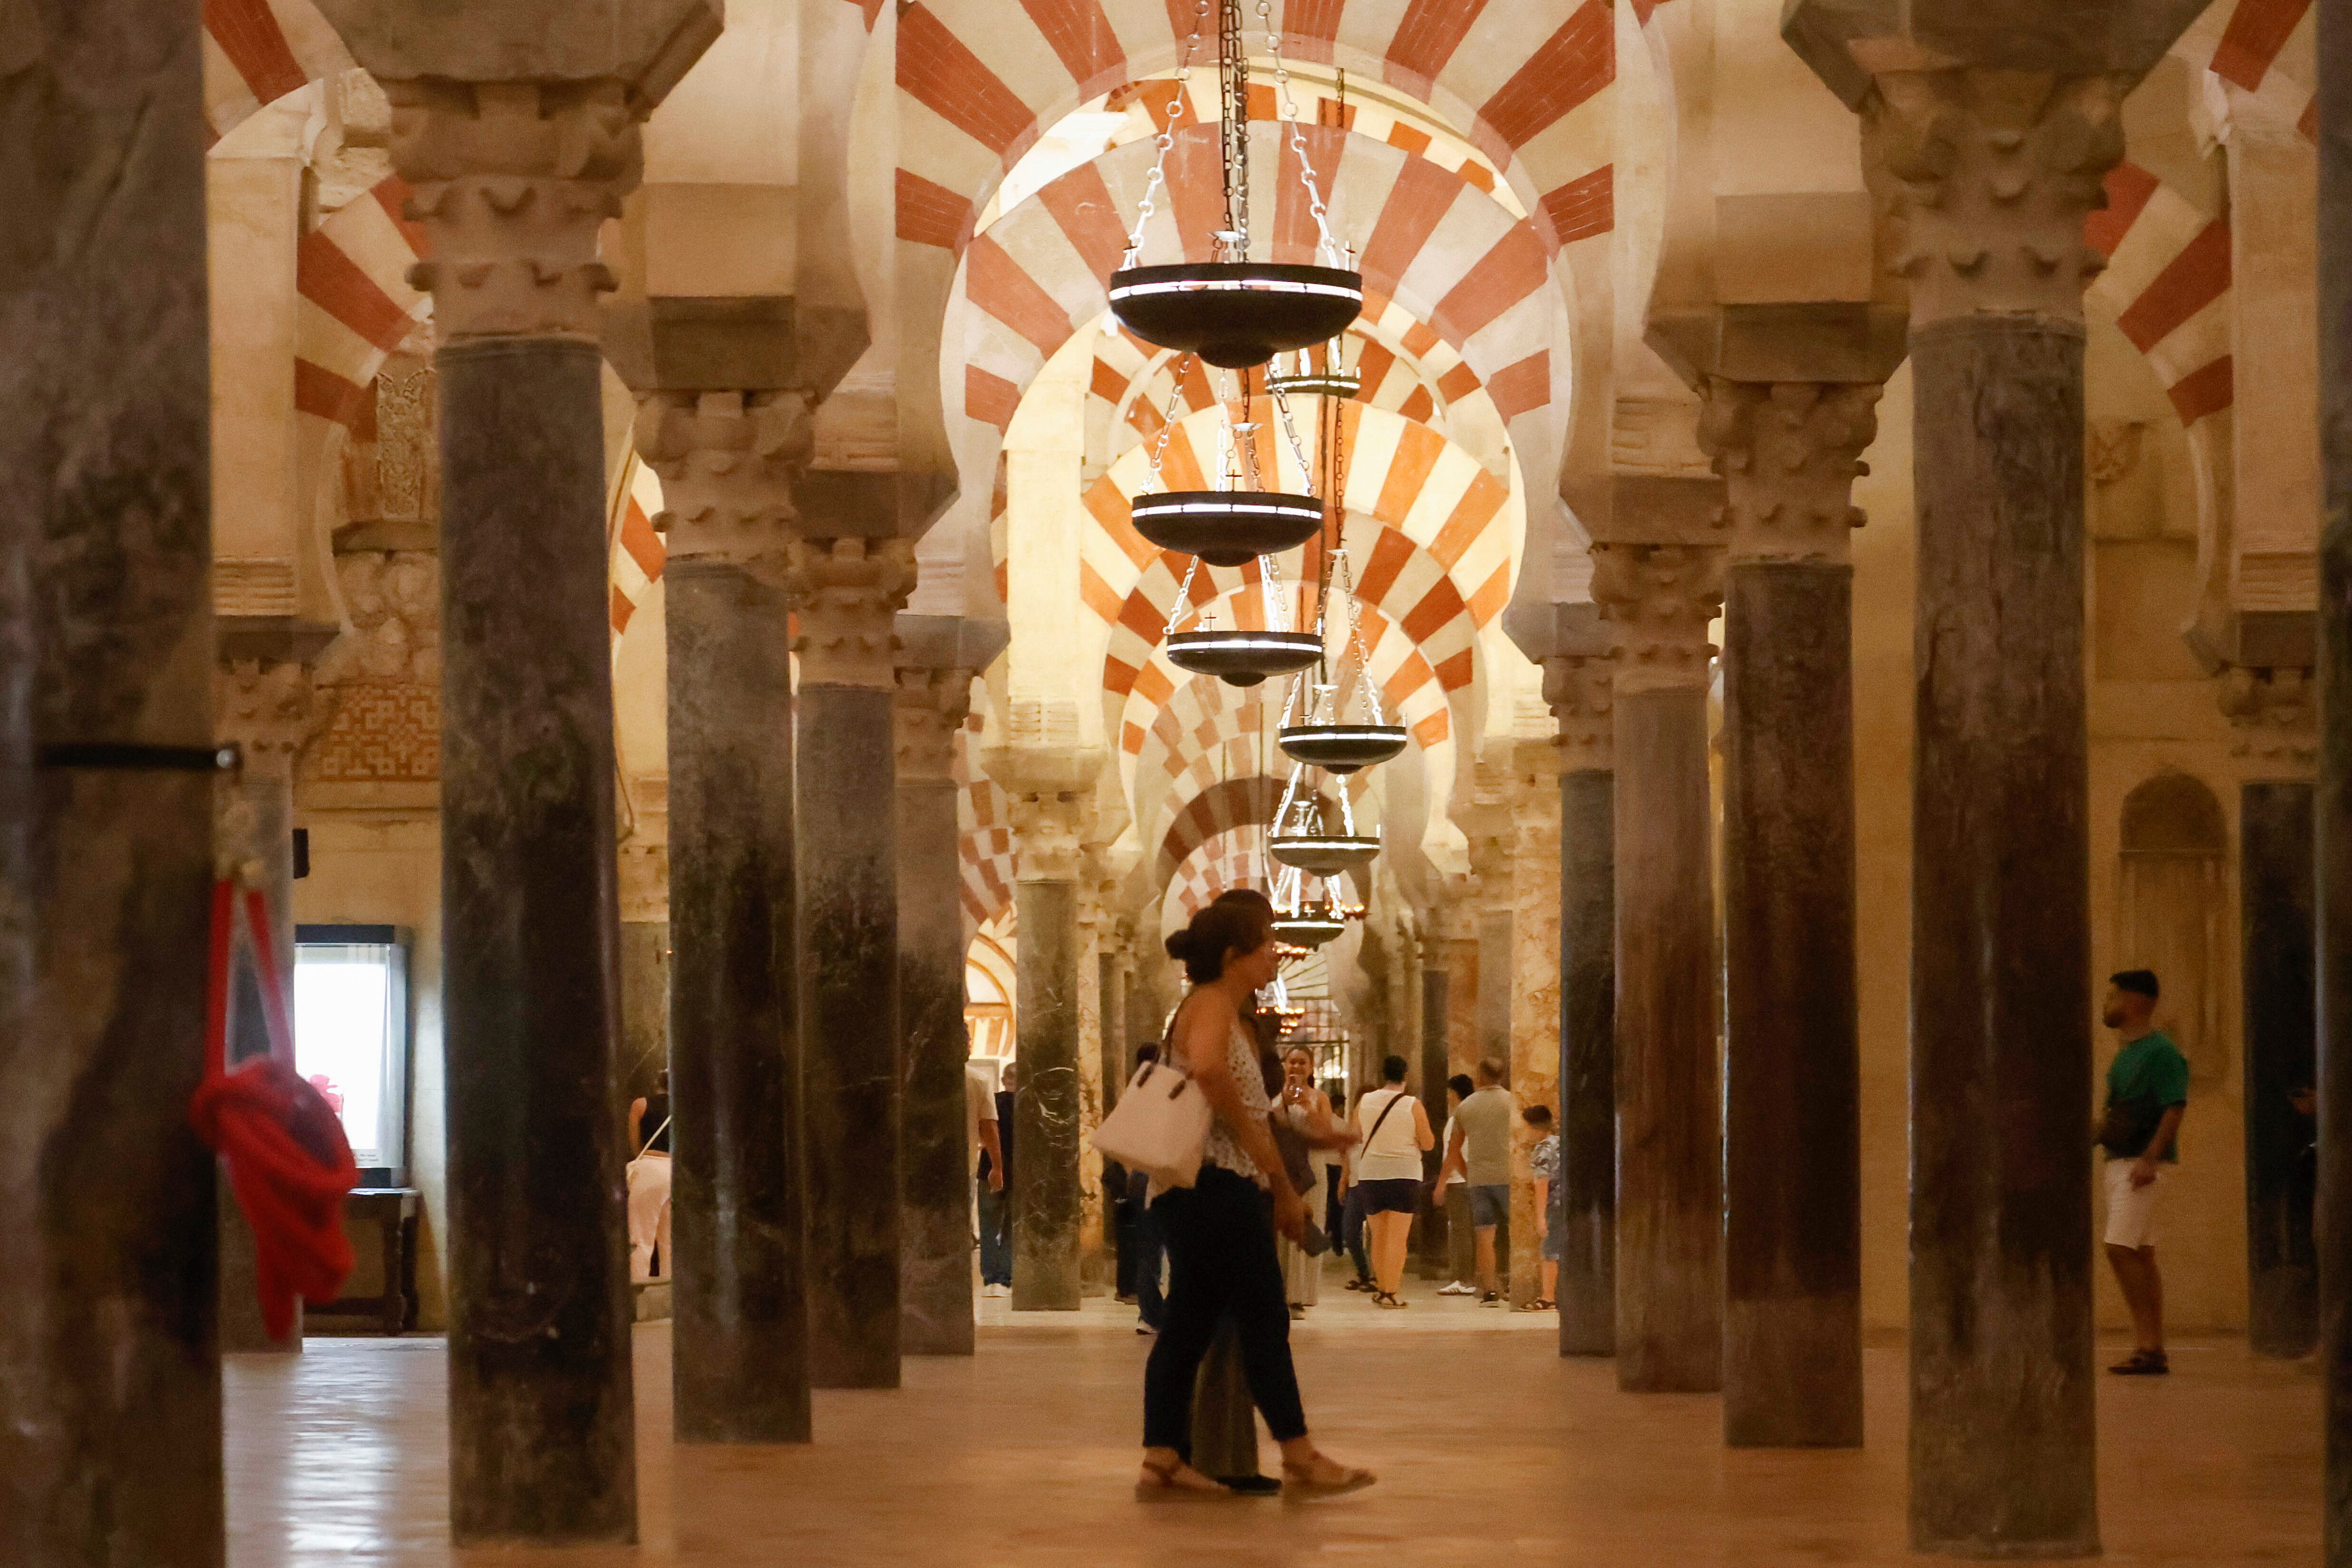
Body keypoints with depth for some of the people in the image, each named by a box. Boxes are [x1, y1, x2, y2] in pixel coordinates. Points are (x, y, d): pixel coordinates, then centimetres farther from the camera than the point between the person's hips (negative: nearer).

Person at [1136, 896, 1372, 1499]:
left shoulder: (1234, 1017, 21)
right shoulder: (1211, 1005, -10)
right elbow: (1207, 1068, -33)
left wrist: (1284, 1190, 22)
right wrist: (1252, 1139, -23)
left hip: (1223, 1191, 10)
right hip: (1217, 1183, -10)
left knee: (1190, 1323, 7)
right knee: (1264, 1318, -4)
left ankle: (1162, 1459, 5)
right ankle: (1298, 1456, 2)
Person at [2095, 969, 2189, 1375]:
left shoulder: (2161, 1052, -11)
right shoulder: (2125, 1052, 18)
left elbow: (2175, 1108, -19)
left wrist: (2150, 1158, -27)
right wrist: (2091, 1137, 13)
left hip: (2142, 1162, -10)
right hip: (2119, 1161, 10)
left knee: (2121, 1249, -16)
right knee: (2140, 1255, 8)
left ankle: (2148, 1346, -16)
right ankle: (2153, 1351, 9)